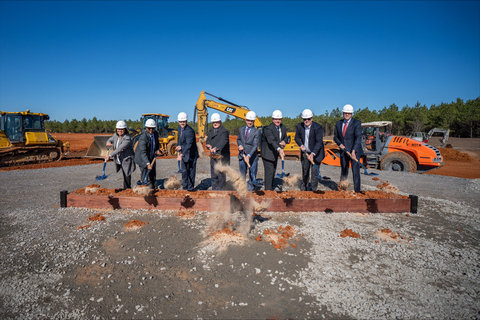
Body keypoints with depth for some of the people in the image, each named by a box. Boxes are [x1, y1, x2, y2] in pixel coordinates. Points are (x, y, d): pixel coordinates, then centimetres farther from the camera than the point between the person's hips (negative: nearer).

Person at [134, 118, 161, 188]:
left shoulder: (156, 133, -6)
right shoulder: (143, 137, -28)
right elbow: (143, 152, -36)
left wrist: (157, 150, -4)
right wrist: (148, 164, -46)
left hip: (151, 158, 7)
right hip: (142, 158, -7)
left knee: (153, 176, 11)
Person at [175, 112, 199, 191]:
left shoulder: (190, 131, -24)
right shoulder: (179, 128, 3)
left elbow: (188, 145, -31)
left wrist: (181, 154, -39)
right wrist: (179, 146, 0)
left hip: (191, 155, -8)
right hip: (183, 154, 8)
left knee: (191, 172, 2)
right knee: (184, 172, 16)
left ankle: (190, 189, 16)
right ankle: (185, 188, 31)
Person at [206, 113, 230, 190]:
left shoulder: (224, 131, -13)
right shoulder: (211, 130, 13)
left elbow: (223, 141, -31)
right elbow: (208, 141, 16)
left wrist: (216, 148, -48)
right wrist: (209, 146, -8)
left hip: (222, 158, -7)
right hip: (213, 157, 7)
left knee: (221, 176, -3)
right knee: (214, 176, 16)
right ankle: (214, 190, 28)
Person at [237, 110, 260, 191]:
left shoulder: (256, 132, -9)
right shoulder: (241, 129, 7)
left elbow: (255, 145, -16)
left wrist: (249, 156, -28)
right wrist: (240, 145, -2)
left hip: (252, 157, -4)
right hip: (242, 156, 4)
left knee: (252, 177, 2)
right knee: (242, 175, 17)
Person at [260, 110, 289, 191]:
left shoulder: (283, 128, 2)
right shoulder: (268, 129, -24)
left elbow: (285, 137, 16)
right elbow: (271, 141, -40)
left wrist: (284, 142, -10)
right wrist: (279, 149, -56)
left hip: (275, 153, 8)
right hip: (268, 153, -8)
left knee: (273, 172, 18)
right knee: (269, 172, -9)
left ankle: (271, 189, 32)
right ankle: (268, 190, 0)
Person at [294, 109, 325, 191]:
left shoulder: (318, 127, -20)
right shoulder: (299, 126, -6)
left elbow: (319, 142, -26)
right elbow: (297, 137, 8)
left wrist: (312, 154, -37)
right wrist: (301, 145, -12)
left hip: (315, 153, -4)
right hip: (304, 153, 4)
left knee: (314, 173, -5)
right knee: (304, 172, 16)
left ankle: (313, 191, 8)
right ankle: (304, 189, 35)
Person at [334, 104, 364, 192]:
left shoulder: (357, 123, -8)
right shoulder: (338, 123, 8)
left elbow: (358, 138, -17)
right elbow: (335, 137, 14)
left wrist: (353, 151, -27)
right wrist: (340, 144, -7)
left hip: (354, 151, -4)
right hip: (343, 151, 5)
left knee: (355, 171, -8)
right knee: (344, 172, 14)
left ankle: (357, 190, -2)